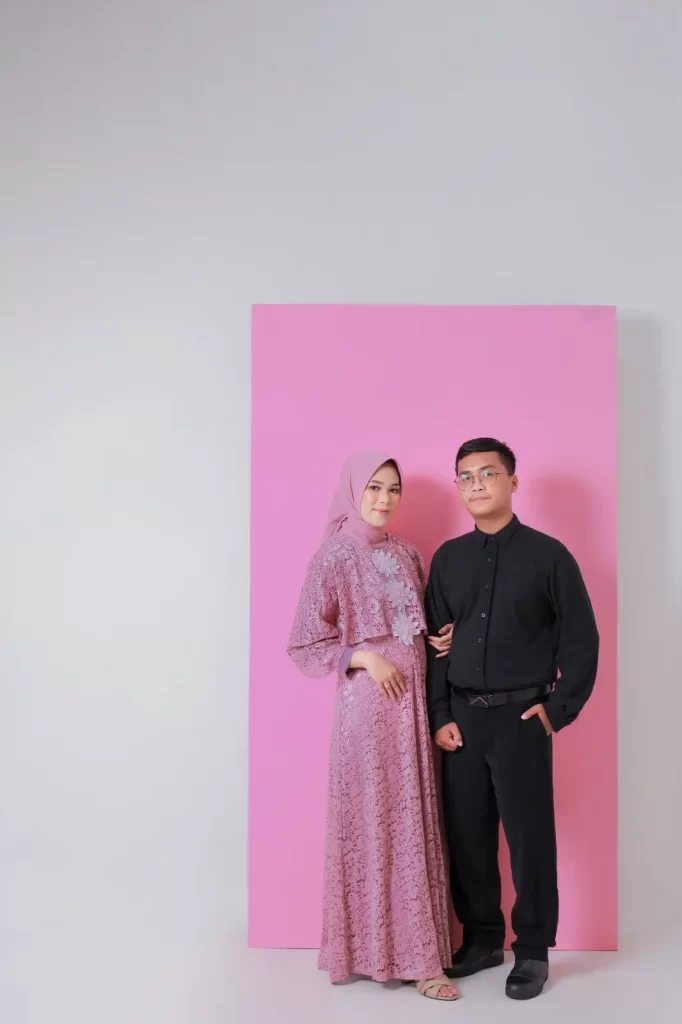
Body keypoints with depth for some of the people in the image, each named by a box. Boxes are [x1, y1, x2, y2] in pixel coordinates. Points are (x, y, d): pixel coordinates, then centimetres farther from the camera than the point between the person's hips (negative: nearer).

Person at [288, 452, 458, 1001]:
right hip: (367, 703, -6)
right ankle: (381, 948, 16)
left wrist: (446, 635, 1)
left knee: (412, 820, 10)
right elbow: (305, 644, -7)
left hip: (414, 699, 6)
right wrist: (362, 657, -16)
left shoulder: (407, 553, 10)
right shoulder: (333, 558, -7)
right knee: (374, 821, 2)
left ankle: (410, 945, 23)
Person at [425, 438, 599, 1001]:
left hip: (521, 716, -3)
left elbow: (582, 639, -2)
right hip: (460, 717, 4)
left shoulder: (548, 554, -3)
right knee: (466, 833, 10)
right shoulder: (447, 558, 7)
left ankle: (533, 950, 20)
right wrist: (440, 715, 1)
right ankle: (481, 939, 28)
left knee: (529, 835, 3)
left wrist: (559, 709, -6)